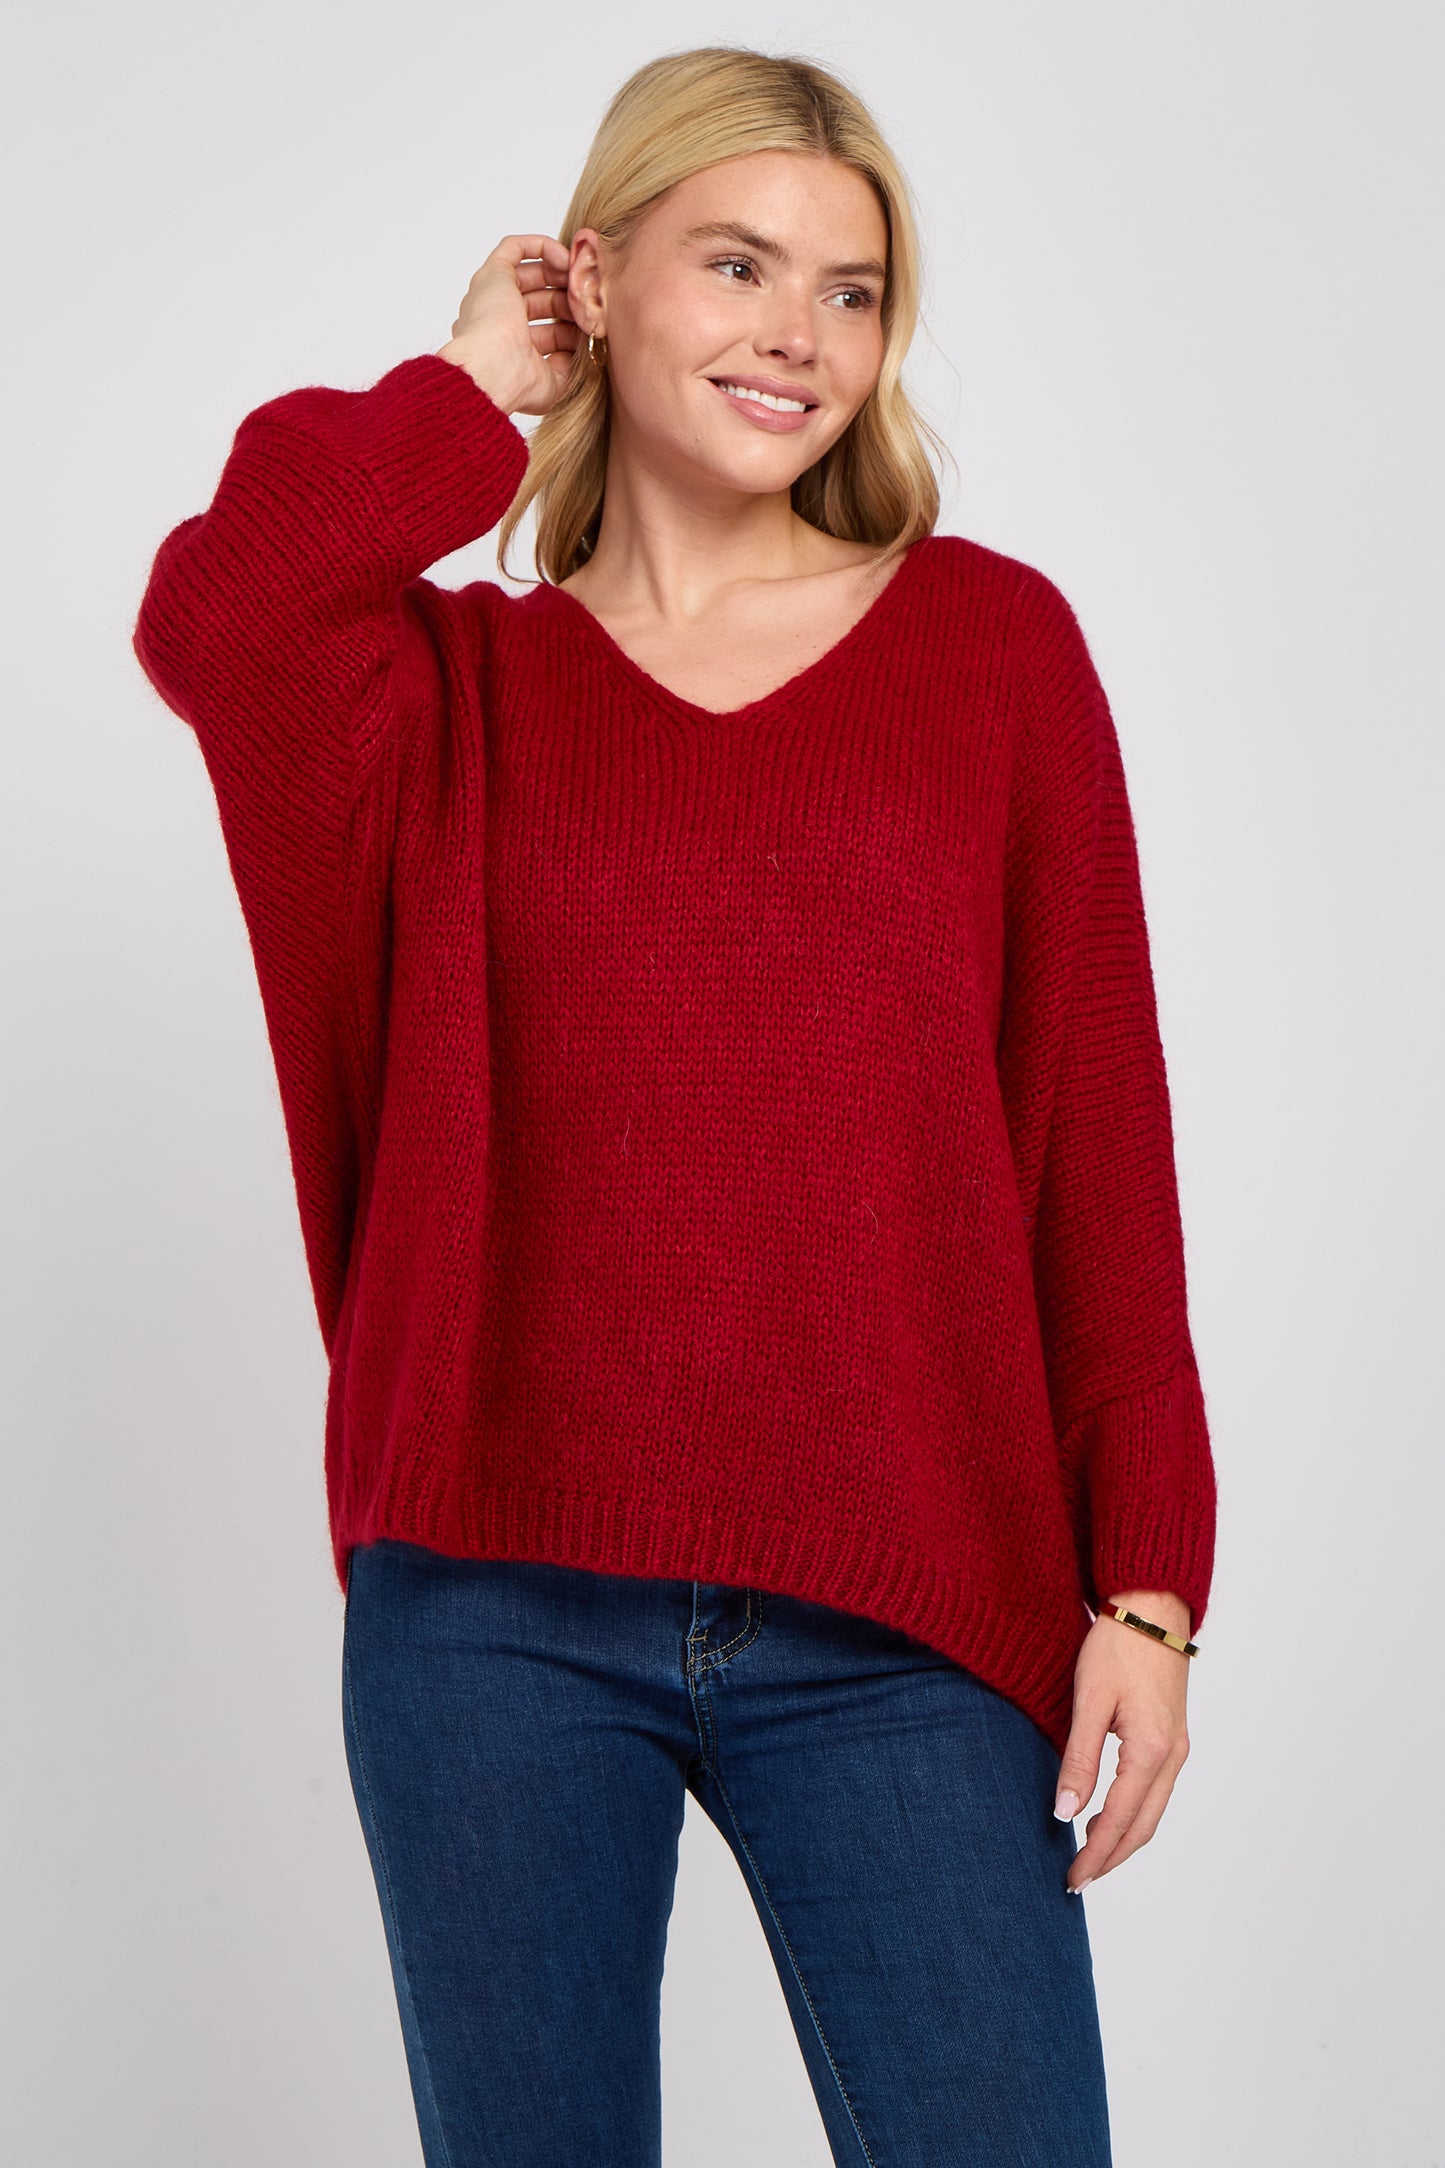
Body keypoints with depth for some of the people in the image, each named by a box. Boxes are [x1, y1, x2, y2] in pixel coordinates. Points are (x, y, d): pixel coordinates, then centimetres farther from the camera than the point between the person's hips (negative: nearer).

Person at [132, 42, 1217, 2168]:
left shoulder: (991, 641, 5)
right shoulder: (460, 681, 6)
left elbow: (1098, 1126, 3)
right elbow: (208, 618, -17)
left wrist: (1146, 1572, -2)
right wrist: (472, 391, 0)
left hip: (903, 1622, 0)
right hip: (496, 1611, 1)